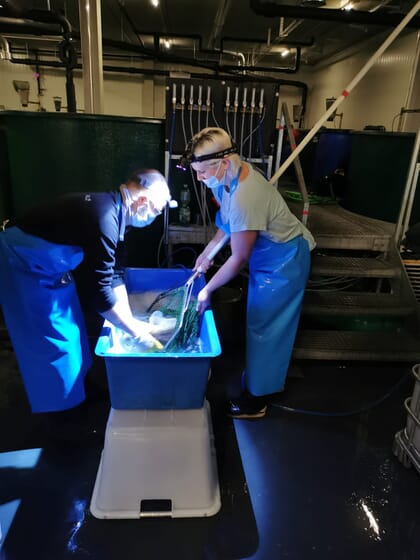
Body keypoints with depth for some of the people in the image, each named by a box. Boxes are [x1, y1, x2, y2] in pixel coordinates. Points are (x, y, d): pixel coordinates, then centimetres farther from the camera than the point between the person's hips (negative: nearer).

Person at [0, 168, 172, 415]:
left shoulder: (115, 212, -2)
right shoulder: (104, 218, -33)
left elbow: (114, 274, 2)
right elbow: (100, 290, -31)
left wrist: (132, 322, 2)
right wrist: (136, 331, -18)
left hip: (46, 263, 10)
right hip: (22, 262, -9)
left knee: (69, 323, 19)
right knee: (52, 340, 1)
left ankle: (78, 383, 40)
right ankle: (63, 406, 23)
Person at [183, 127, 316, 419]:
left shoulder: (244, 199, -35)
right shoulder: (233, 173, -7)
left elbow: (239, 259, -25)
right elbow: (228, 221, 11)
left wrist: (207, 290, -14)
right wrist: (208, 251, 8)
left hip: (283, 262, -9)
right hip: (269, 255, 9)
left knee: (264, 328, 1)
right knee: (261, 322, 20)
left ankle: (257, 398, 20)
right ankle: (267, 379, 41)